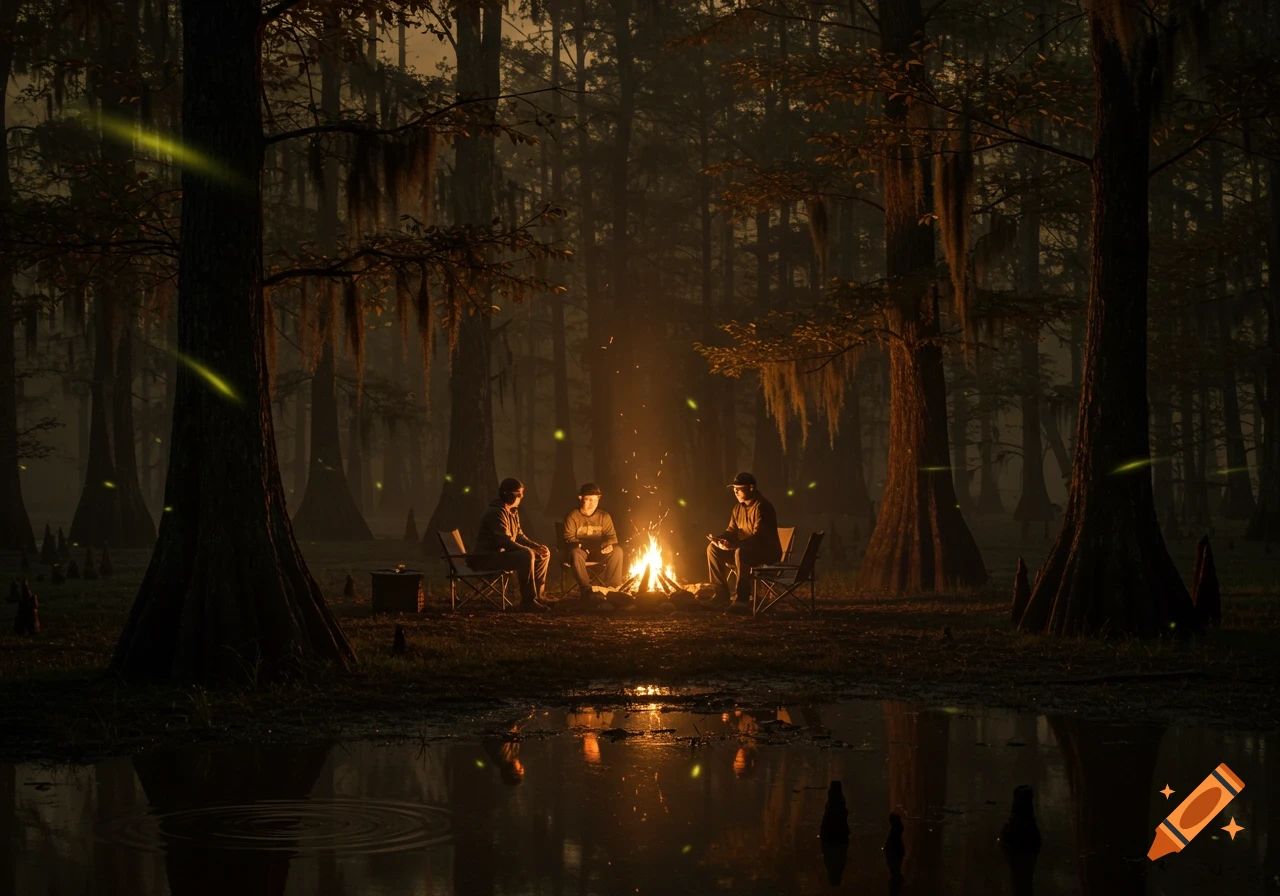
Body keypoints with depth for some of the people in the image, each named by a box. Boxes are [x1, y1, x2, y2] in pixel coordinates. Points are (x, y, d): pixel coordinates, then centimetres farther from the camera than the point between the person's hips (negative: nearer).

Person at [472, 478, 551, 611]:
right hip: (487, 557, -10)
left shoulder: (513, 511, 12)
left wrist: (537, 547, -2)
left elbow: (519, 536, 16)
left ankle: (536, 596, 10)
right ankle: (527, 601, -24)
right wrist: (533, 550, -24)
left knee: (543, 555, 7)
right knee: (526, 556, -32)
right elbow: (506, 542, -26)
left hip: (502, 553, 10)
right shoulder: (496, 512, -20)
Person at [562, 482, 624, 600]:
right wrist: (582, 545, -31)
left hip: (598, 551, 3)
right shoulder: (572, 516, -6)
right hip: (580, 550, -3)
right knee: (576, 553, -39)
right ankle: (586, 589, -36)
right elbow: (569, 538, -11)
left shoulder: (604, 516, 4)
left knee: (617, 551, -24)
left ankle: (613, 587, -23)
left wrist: (609, 544, -24)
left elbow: (611, 536, 1)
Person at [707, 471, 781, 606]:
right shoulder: (738, 508, 9)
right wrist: (720, 539, -9)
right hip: (745, 550, 9)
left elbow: (758, 537, -28)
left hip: (768, 551, -9)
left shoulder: (761, 506, -20)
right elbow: (732, 530, 14)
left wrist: (734, 544, -36)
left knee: (740, 552, -39)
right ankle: (721, 592, 2)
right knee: (713, 548, 1)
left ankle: (742, 598, -35)